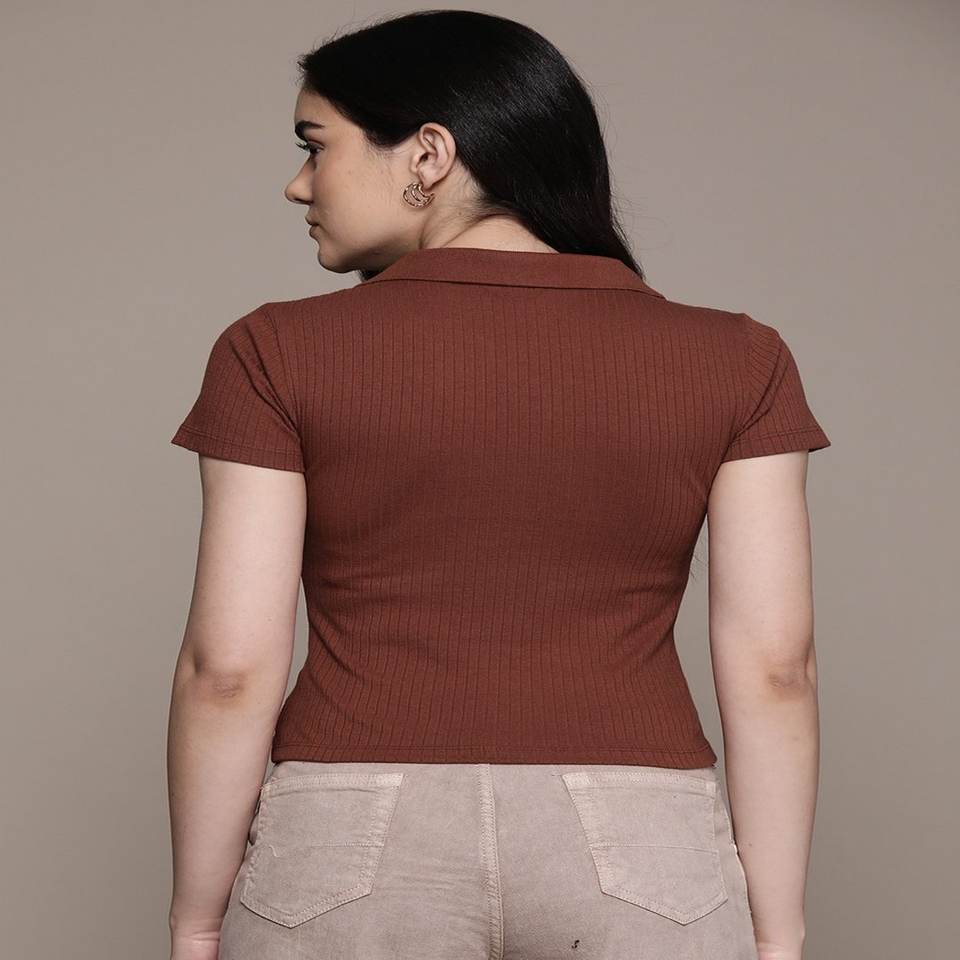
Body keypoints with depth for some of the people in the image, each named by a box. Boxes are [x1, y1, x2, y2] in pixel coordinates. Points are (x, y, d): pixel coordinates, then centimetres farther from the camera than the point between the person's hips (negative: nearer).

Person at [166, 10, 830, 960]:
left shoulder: (281, 357, -4)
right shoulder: (734, 361, 1)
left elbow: (229, 667, -5)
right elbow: (773, 667, -1)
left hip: (353, 850, -1)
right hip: (639, 856, 1)